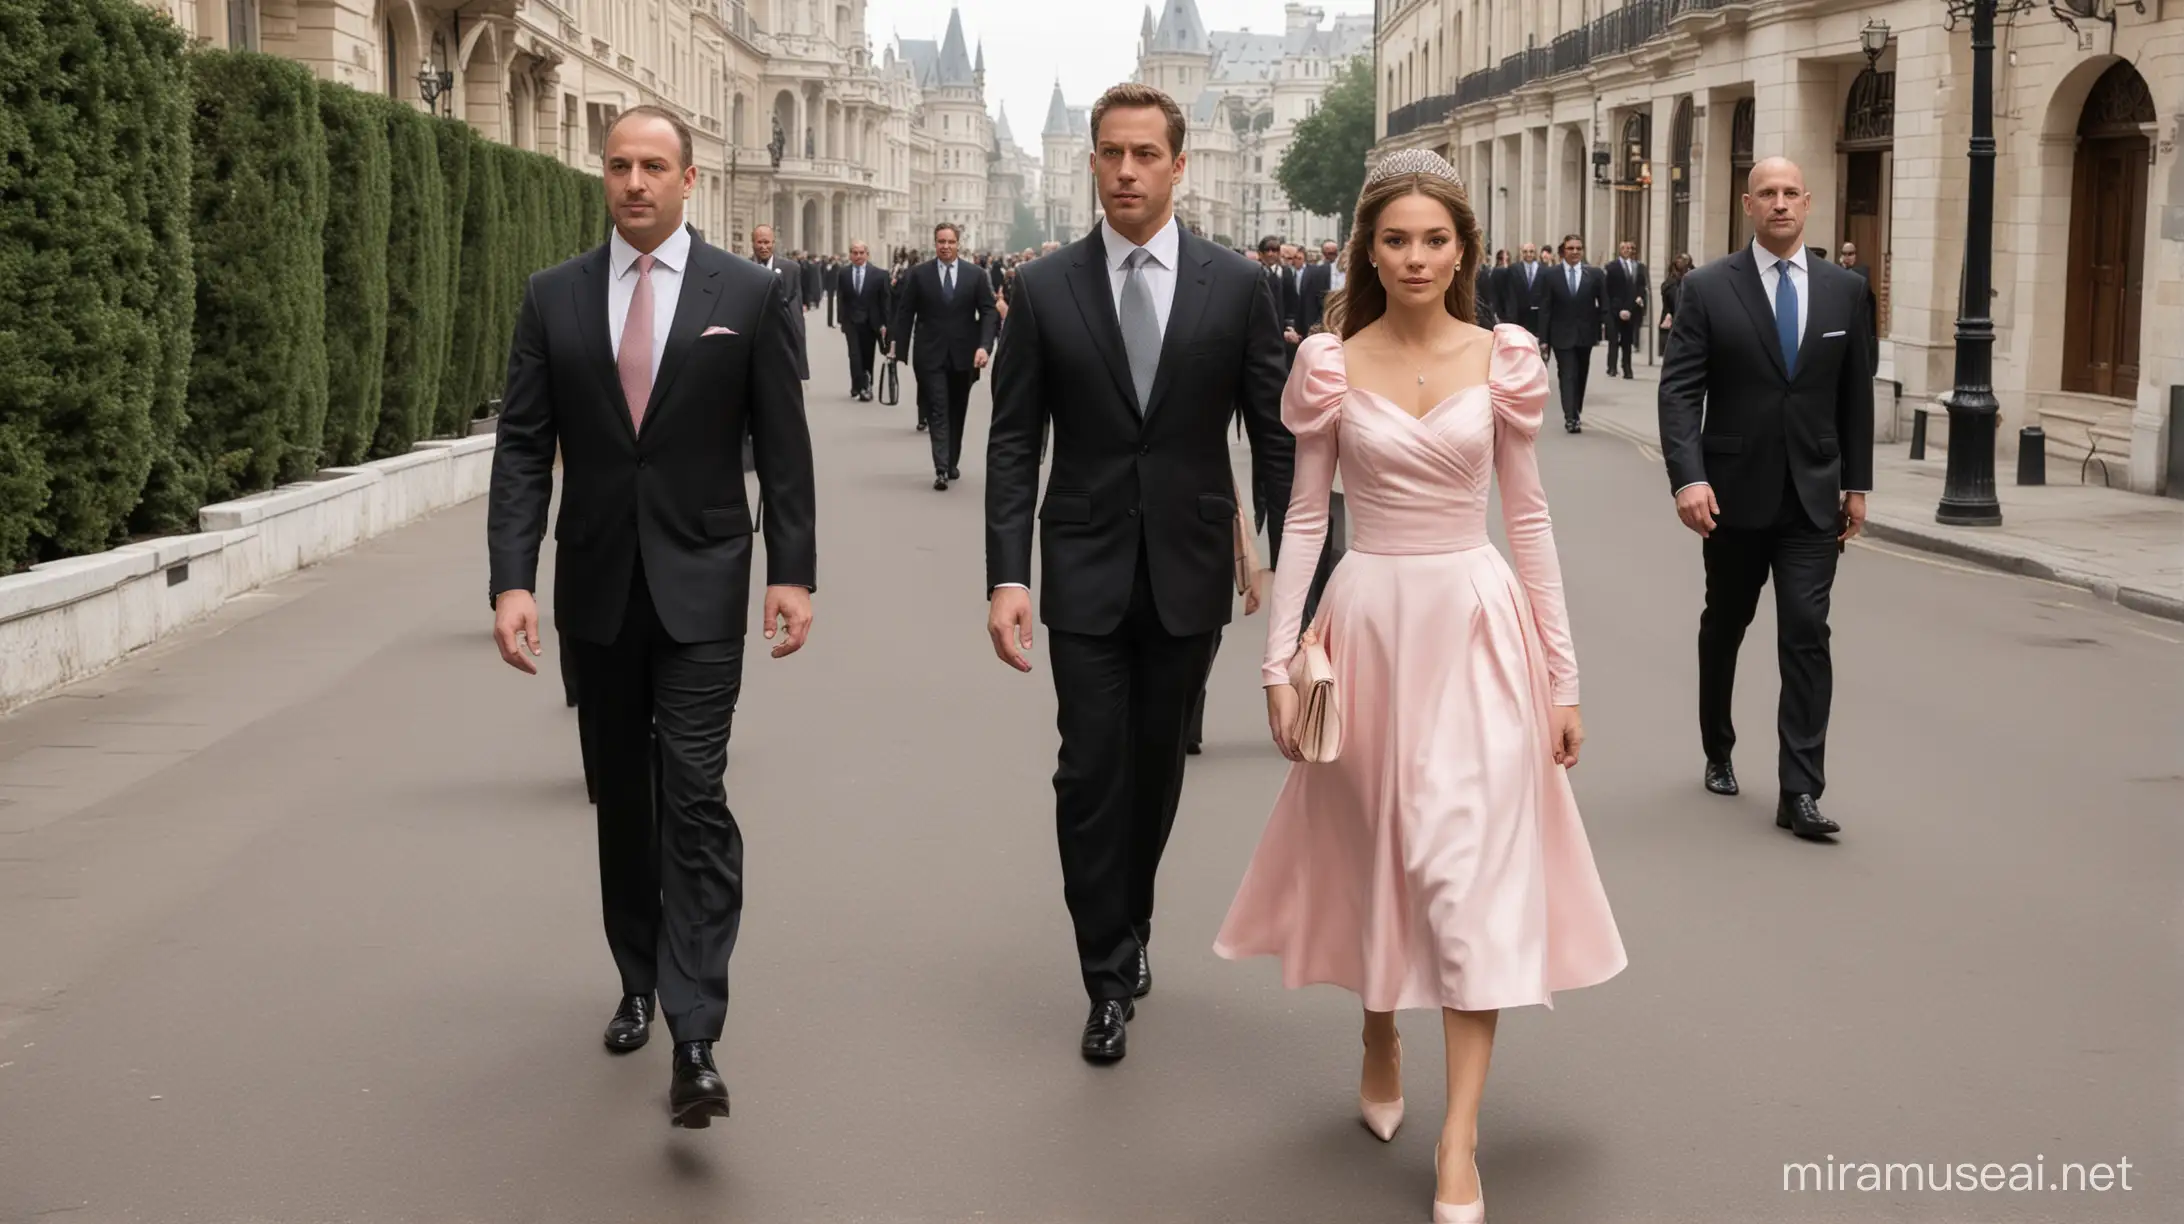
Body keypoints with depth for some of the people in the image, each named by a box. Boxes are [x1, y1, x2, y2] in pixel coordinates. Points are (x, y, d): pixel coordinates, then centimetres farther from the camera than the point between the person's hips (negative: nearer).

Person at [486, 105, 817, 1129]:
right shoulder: (553, 297, 3)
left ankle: (694, 1041, -12)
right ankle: (640, 982, 31)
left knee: (694, 797, -10)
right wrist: (512, 579, -10)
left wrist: (793, 572, -6)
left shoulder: (750, 294, -2)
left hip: (700, 585, -3)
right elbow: (523, 448, 0)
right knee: (621, 799, 14)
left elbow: (783, 445, 0)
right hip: (596, 589, 3)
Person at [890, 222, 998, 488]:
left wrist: (984, 346, -14)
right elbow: (905, 313, 1)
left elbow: (988, 312, -1)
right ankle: (941, 468, -15)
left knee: (957, 411, 12)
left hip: (963, 354, 2)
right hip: (931, 354, -2)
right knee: (937, 410, -8)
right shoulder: (918, 274, -1)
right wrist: (897, 347, -3)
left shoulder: (976, 274, 1)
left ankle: (953, 462, 25)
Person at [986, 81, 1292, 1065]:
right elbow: (1013, 444, -2)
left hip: (1190, 572, 1)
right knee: (1091, 772, -4)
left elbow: (1275, 437, 0)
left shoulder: (1237, 285, -2)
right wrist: (1006, 576, -12)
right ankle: (1110, 977, 8)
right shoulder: (1044, 288, -2)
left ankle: (1131, 926, 37)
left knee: (1156, 766, 14)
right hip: (1086, 572, -1)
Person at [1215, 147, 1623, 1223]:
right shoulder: (1332, 366, 0)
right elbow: (1305, 517, 3)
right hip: (1371, 620, 1)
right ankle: (1380, 1047, 38)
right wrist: (1279, 661, -3)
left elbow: (1527, 515, 4)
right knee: (1373, 848, 12)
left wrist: (1562, 675, 3)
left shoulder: (1503, 360, 0)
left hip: (1478, 622, -1)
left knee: (1469, 864, -5)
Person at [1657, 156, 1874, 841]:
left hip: (1813, 496, 1)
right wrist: (1688, 478, -23)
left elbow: (1855, 394, 10)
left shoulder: (1845, 290, 4)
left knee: (1807, 634, -9)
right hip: (1734, 494, -1)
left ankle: (1800, 792, -8)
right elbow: (1679, 391, -11)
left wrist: (1857, 484, 9)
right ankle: (1718, 752, 38)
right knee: (1724, 628, 16)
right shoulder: (1708, 290, -5)